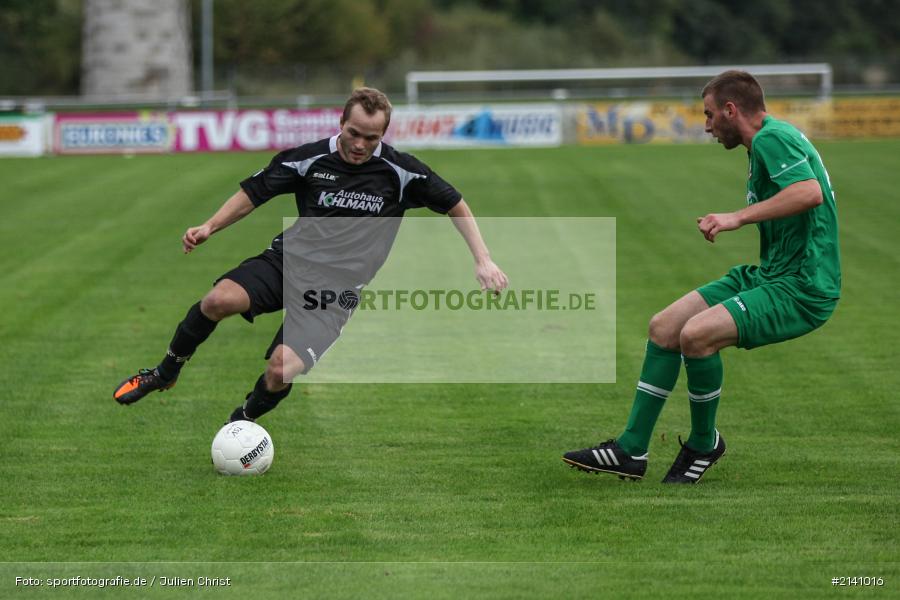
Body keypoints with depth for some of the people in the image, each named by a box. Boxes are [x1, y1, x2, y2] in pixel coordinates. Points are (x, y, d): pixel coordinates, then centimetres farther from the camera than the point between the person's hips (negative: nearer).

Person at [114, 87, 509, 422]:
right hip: (287, 258, 2)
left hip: (336, 287, -2)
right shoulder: (309, 159, -1)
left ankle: (242, 423, 10)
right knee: (220, 300, -29)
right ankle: (165, 372, -1)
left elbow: (455, 205, 7)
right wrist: (209, 227, -6)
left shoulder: (400, 171, -4)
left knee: (281, 371, -24)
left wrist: (483, 260, 0)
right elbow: (254, 192, 8)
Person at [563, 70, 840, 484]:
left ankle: (704, 444, -3)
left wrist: (738, 217, -31)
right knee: (663, 327, 6)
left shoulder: (772, 138, -15)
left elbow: (810, 192, -32)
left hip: (801, 287, -11)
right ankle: (630, 450, 11)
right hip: (770, 275, 11)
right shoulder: (767, 141, 15)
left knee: (697, 334, -28)